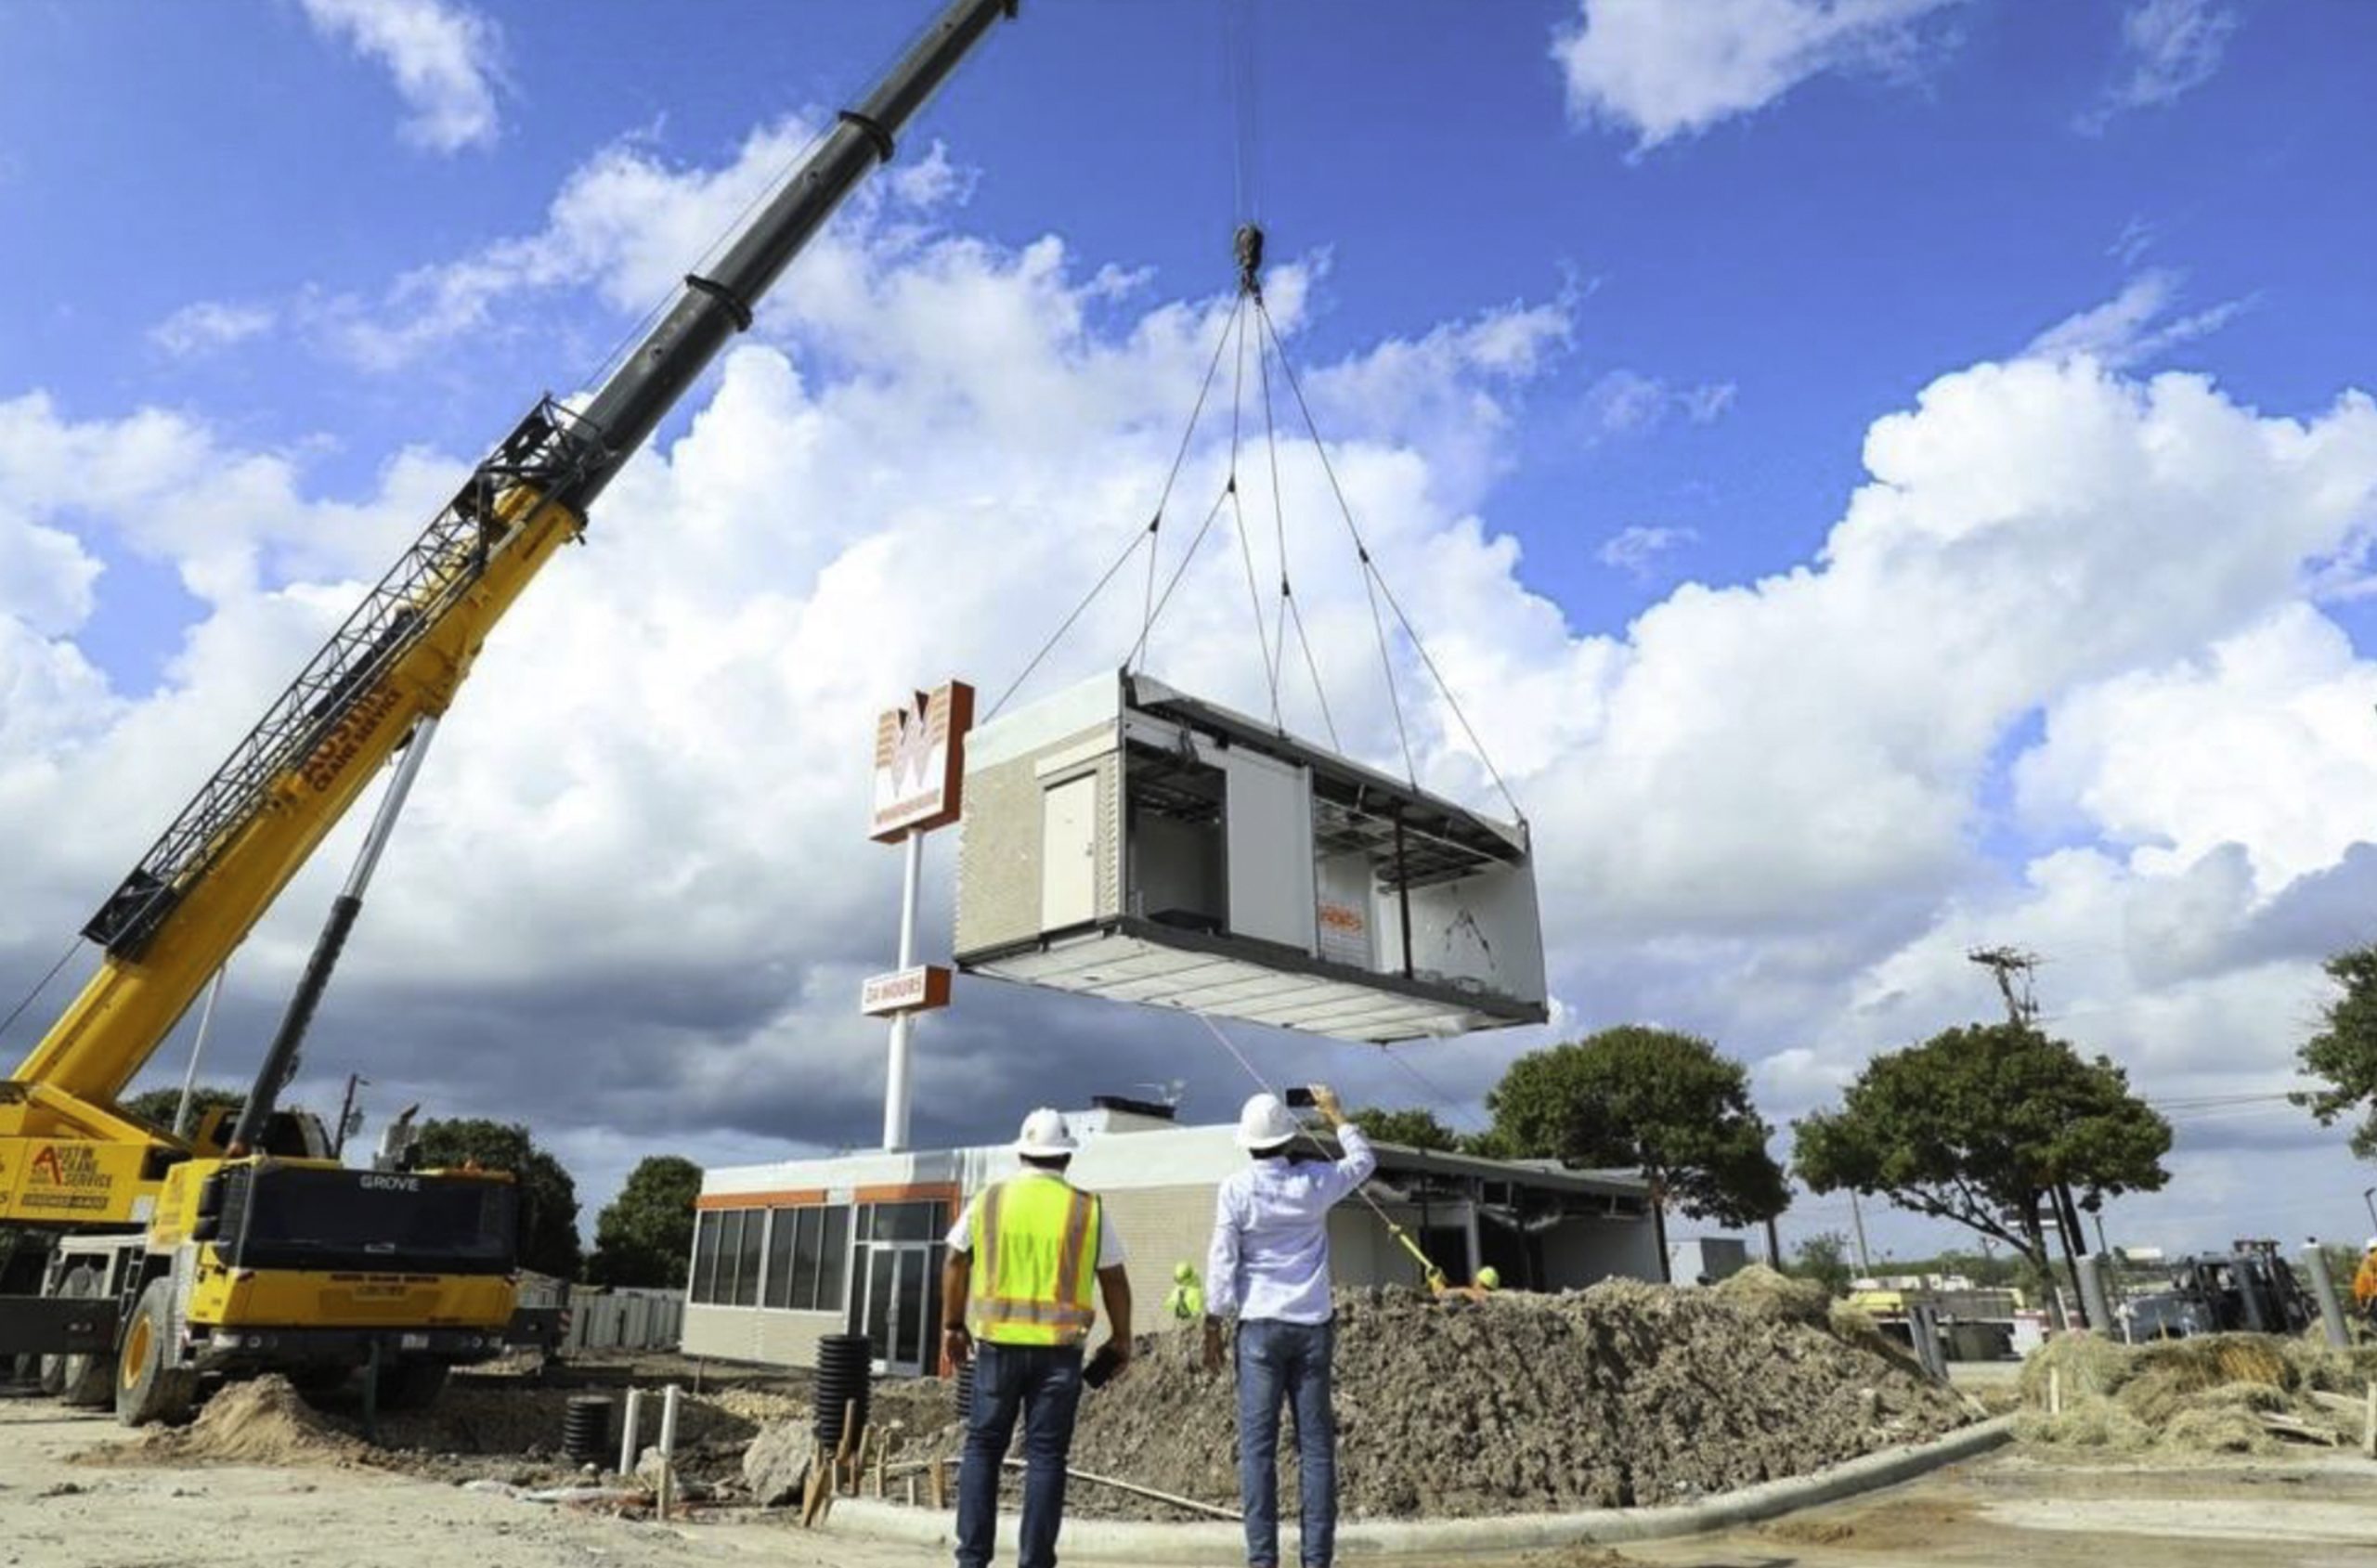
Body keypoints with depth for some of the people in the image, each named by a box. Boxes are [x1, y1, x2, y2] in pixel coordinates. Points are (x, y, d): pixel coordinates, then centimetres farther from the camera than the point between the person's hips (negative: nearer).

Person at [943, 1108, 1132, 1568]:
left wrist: (952, 1326, 20)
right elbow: (1114, 1280, 5)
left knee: (983, 1446, 12)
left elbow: (955, 1264, 9)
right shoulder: (1088, 1209, 0)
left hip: (998, 1343, 1)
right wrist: (1121, 1338, 16)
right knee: (1045, 1454, 5)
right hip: (1059, 1349, -1)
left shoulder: (988, 1200, 3)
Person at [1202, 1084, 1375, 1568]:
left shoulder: (1236, 1189, -7)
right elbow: (1364, 1160, 19)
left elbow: (1222, 1264, -6)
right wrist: (1336, 1114, 30)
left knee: (1257, 1445, 1)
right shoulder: (1315, 1181, -1)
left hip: (1261, 1326, -2)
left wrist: (1213, 1328, 3)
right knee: (1316, 1445, 5)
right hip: (1312, 1326, 2)